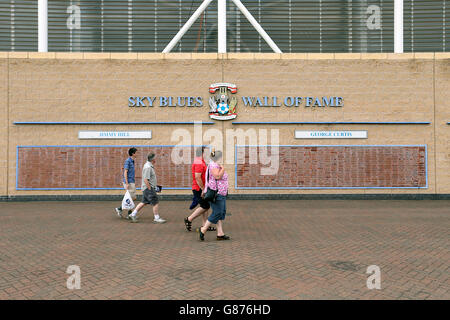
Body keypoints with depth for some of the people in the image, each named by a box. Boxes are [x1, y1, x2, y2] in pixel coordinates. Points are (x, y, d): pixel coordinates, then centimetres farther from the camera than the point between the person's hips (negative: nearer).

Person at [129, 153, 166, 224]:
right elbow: (145, 180, -24)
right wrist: (150, 189, -20)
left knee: (144, 203, 15)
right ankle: (157, 218, 2)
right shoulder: (148, 167, -20)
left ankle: (133, 214, 18)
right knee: (156, 203, -5)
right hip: (148, 188, -10)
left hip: (147, 188, 10)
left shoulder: (149, 165, 13)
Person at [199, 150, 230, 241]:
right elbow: (217, 176, -26)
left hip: (221, 193, 10)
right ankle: (203, 230, 0)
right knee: (217, 213, -10)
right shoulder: (213, 165, -14)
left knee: (222, 213, 8)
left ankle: (220, 234, 9)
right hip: (216, 193, -10)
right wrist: (223, 168, -14)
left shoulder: (218, 166, 17)